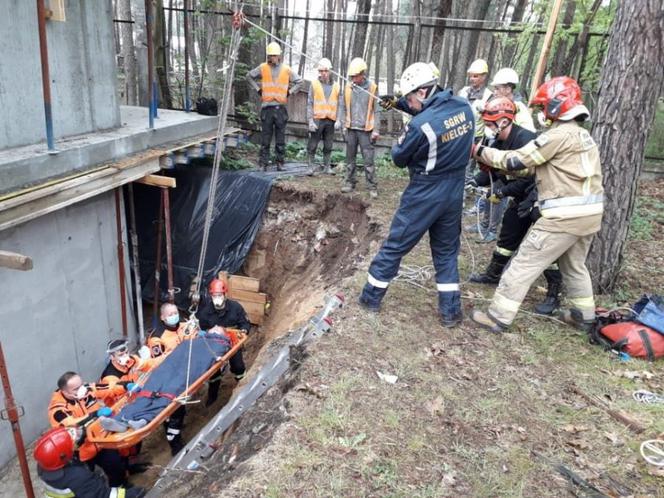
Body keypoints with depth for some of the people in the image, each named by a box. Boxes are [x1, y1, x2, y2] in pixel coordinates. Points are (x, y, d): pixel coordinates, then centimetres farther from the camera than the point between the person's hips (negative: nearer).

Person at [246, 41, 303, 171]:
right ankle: (264, 163, 4)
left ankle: (280, 163, 11)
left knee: (281, 138, 4)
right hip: (266, 107, 0)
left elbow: (299, 81, 15)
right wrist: (258, 89, 7)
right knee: (265, 137, 0)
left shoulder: (286, 69, 5)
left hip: (280, 108, 1)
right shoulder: (263, 68, 5)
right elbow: (249, 76, 16)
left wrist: (289, 92, 5)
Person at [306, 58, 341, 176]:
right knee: (313, 145, 0)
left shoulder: (336, 86, 9)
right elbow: (310, 103, -1)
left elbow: (338, 105, 9)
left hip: (331, 120, 2)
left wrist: (338, 120, -2)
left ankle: (327, 166, 18)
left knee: (328, 146, 8)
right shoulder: (314, 84, 3)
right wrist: (310, 120, -9)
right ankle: (312, 166, 10)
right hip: (317, 119, -2)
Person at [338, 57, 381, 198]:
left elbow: (376, 110, -4)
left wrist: (376, 130, -8)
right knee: (350, 158, 10)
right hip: (351, 129, 3)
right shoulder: (348, 88, 4)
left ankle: (372, 187, 2)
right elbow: (343, 108, 10)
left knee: (368, 160, -3)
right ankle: (349, 182, 21)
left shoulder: (372, 88, -4)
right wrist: (344, 125, 4)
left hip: (366, 130, -3)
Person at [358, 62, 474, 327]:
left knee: (394, 247, 10)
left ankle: (371, 297, 23)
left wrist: (401, 142, 12)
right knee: (446, 251, 18)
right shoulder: (464, 107, -3)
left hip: (424, 195, -6)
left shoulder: (421, 124, -24)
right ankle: (451, 311, 20)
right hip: (455, 193, 6)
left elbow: (399, 158, -10)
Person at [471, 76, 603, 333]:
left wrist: (481, 152, 0)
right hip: (589, 213, 9)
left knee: (524, 264, -2)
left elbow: (517, 161, -12)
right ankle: (584, 315, 39)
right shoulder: (582, 134, 17)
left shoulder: (560, 134, -13)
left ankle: (498, 317, 3)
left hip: (564, 215, -9)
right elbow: (535, 166, 15)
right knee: (574, 265, 26)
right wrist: (496, 167, 10)